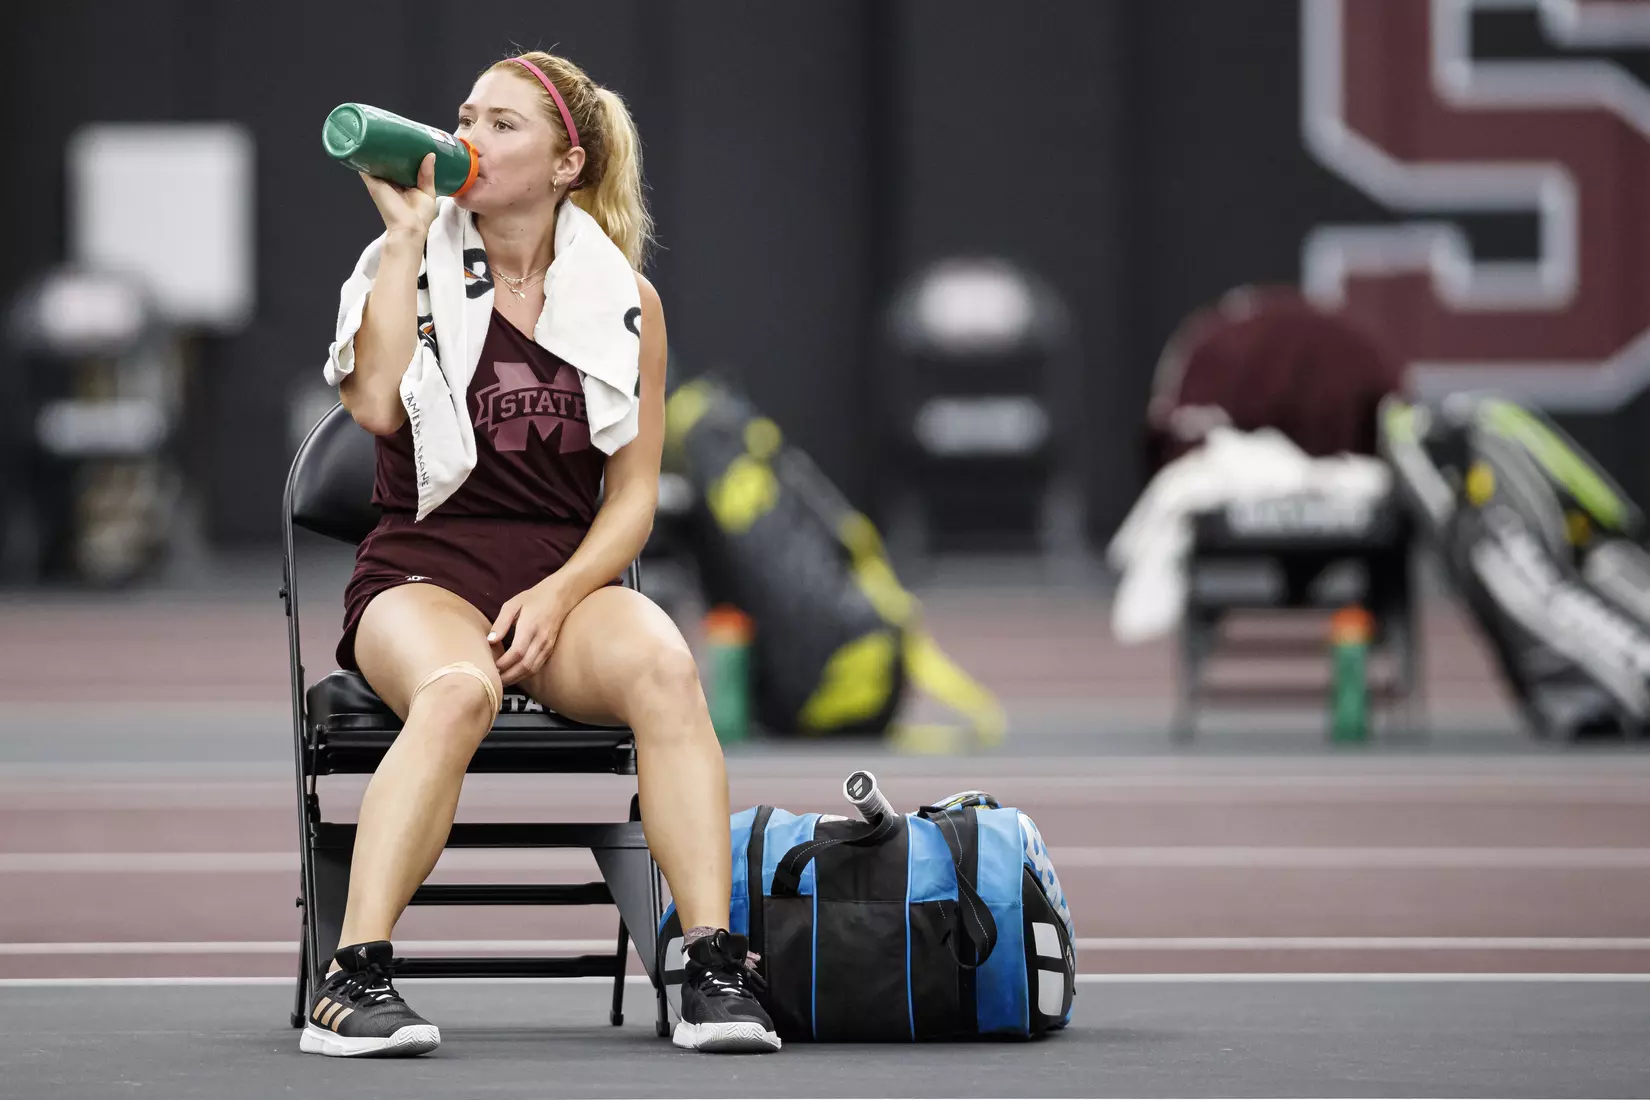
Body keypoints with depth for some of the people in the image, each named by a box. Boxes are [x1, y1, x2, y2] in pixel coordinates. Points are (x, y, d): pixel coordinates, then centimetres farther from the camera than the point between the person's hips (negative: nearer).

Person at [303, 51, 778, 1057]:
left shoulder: (624, 301, 11)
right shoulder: (415, 272, 8)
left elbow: (633, 493, 7)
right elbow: (378, 403, -13)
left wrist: (557, 594, -11)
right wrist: (409, 235, -7)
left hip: (567, 579, 1)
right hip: (422, 570, -1)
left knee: (664, 666, -34)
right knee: (459, 691, -38)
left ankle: (716, 973, -37)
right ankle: (356, 979, -40)